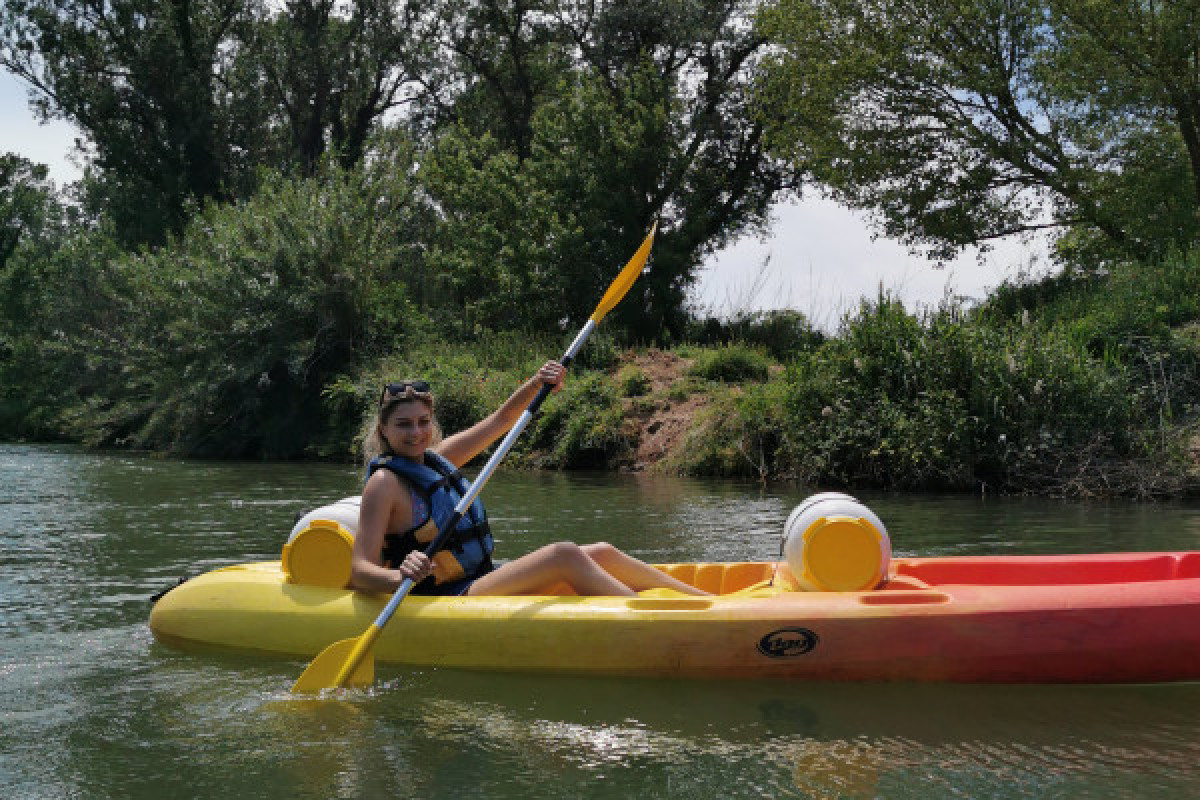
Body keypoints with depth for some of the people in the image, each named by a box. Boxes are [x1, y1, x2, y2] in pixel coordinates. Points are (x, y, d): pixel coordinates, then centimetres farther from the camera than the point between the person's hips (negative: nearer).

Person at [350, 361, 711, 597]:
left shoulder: (437, 460, 11)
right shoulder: (385, 482, -12)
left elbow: (499, 420, 20)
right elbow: (360, 571, -19)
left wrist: (536, 384, 3)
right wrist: (399, 578, -41)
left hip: (479, 584, 9)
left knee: (601, 553, 3)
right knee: (565, 555, -23)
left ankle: (705, 599, 7)